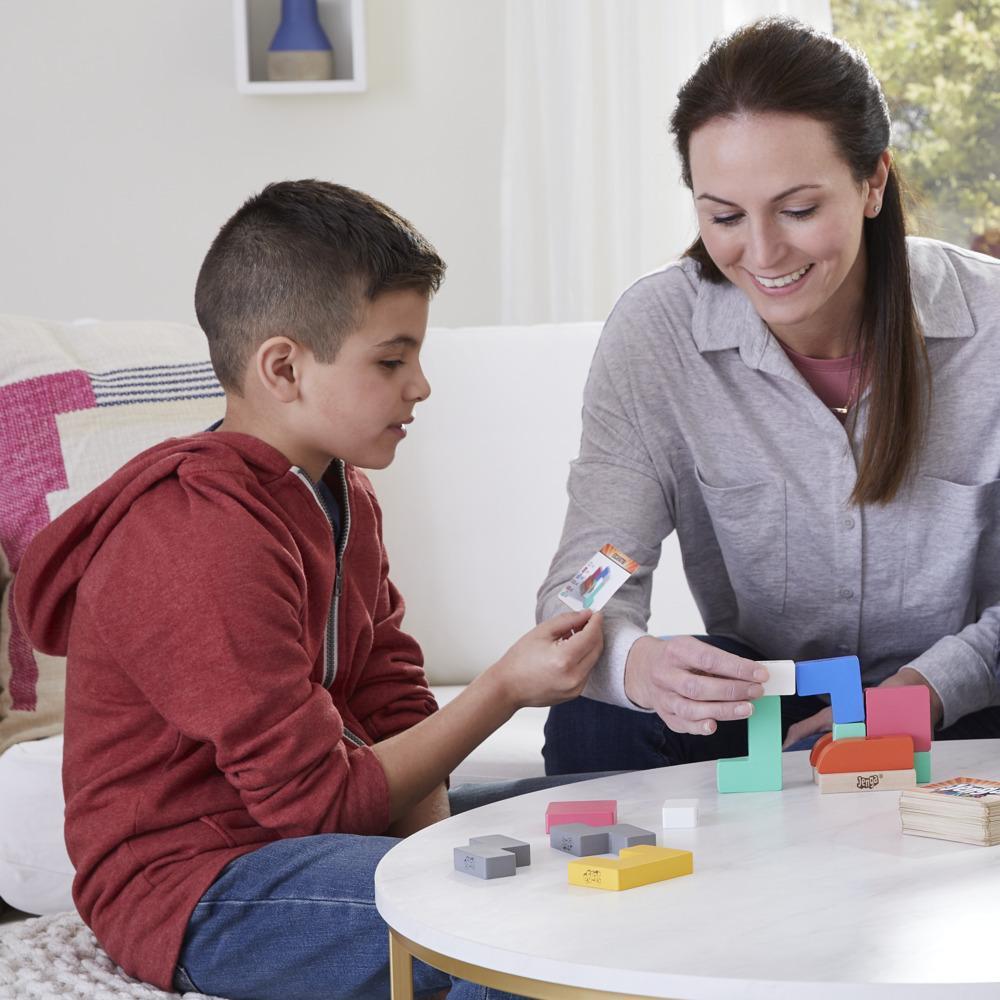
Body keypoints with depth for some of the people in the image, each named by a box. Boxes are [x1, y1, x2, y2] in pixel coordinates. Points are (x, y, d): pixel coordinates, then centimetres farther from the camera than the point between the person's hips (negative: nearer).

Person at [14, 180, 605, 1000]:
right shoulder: (207, 541, -23)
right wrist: (506, 689, -17)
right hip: (194, 888, -10)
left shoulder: (339, 495, 10)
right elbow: (319, 798, -21)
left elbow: (393, 707, 7)